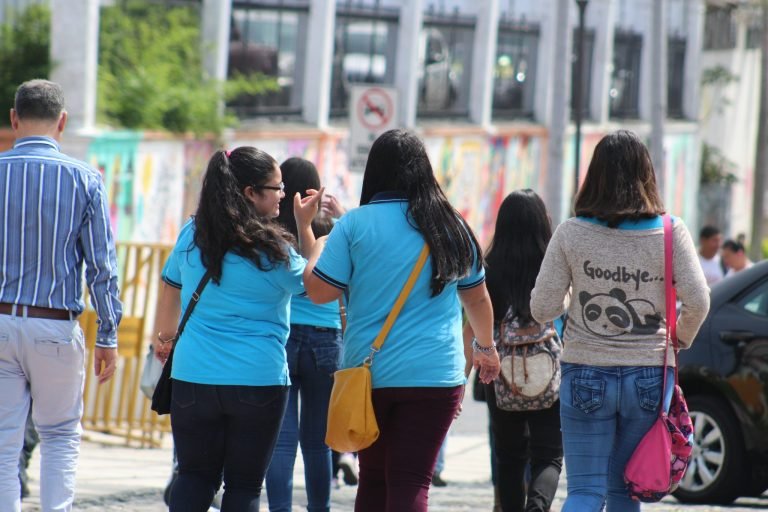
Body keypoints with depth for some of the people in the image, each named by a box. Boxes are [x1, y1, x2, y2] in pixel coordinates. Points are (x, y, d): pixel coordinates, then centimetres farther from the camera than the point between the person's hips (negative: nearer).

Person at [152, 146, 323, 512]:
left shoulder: (193, 236, 1)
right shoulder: (272, 249, -11)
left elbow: (170, 289, 16)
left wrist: (164, 337, 32)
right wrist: (306, 225, 10)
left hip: (194, 376, 3)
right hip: (259, 380, -3)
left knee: (195, 476, 11)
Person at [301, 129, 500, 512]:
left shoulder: (355, 224, -4)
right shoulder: (451, 226, 4)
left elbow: (319, 292, -4)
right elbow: (477, 297, 17)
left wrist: (317, 250, 15)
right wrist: (486, 347, 34)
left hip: (368, 375, 0)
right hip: (434, 376, 0)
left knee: (373, 478, 15)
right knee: (411, 481, -4)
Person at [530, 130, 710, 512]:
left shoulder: (571, 233, -6)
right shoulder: (670, 232, -5)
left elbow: (542, 309, -6)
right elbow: (698, 301, -9)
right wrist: (681, 338, 11)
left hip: (585, 374, -1)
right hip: (649, 376, 1)